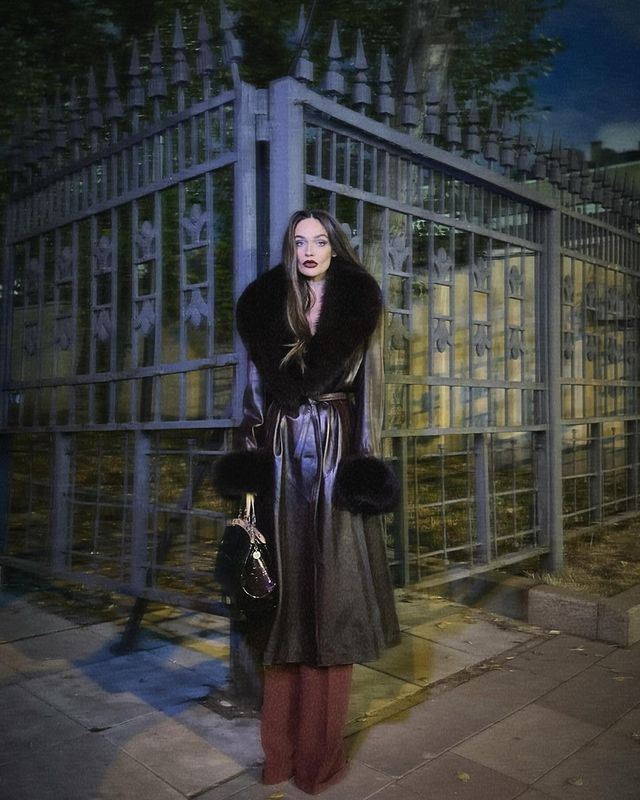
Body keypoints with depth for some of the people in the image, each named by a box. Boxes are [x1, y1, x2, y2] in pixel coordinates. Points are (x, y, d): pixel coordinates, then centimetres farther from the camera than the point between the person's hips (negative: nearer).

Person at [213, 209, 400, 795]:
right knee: (287, 587, 4)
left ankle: (320, 746, 13)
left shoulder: (359, 305, 6)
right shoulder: (266, 306, 10)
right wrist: (252, 455, 1)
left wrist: (365, 461, -5)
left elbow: (365, 390, 3)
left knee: (332, 589, 0)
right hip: (283, 460, 1)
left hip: (337, 459, -1)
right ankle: (283, 746, 16)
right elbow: (258, 387, 9)